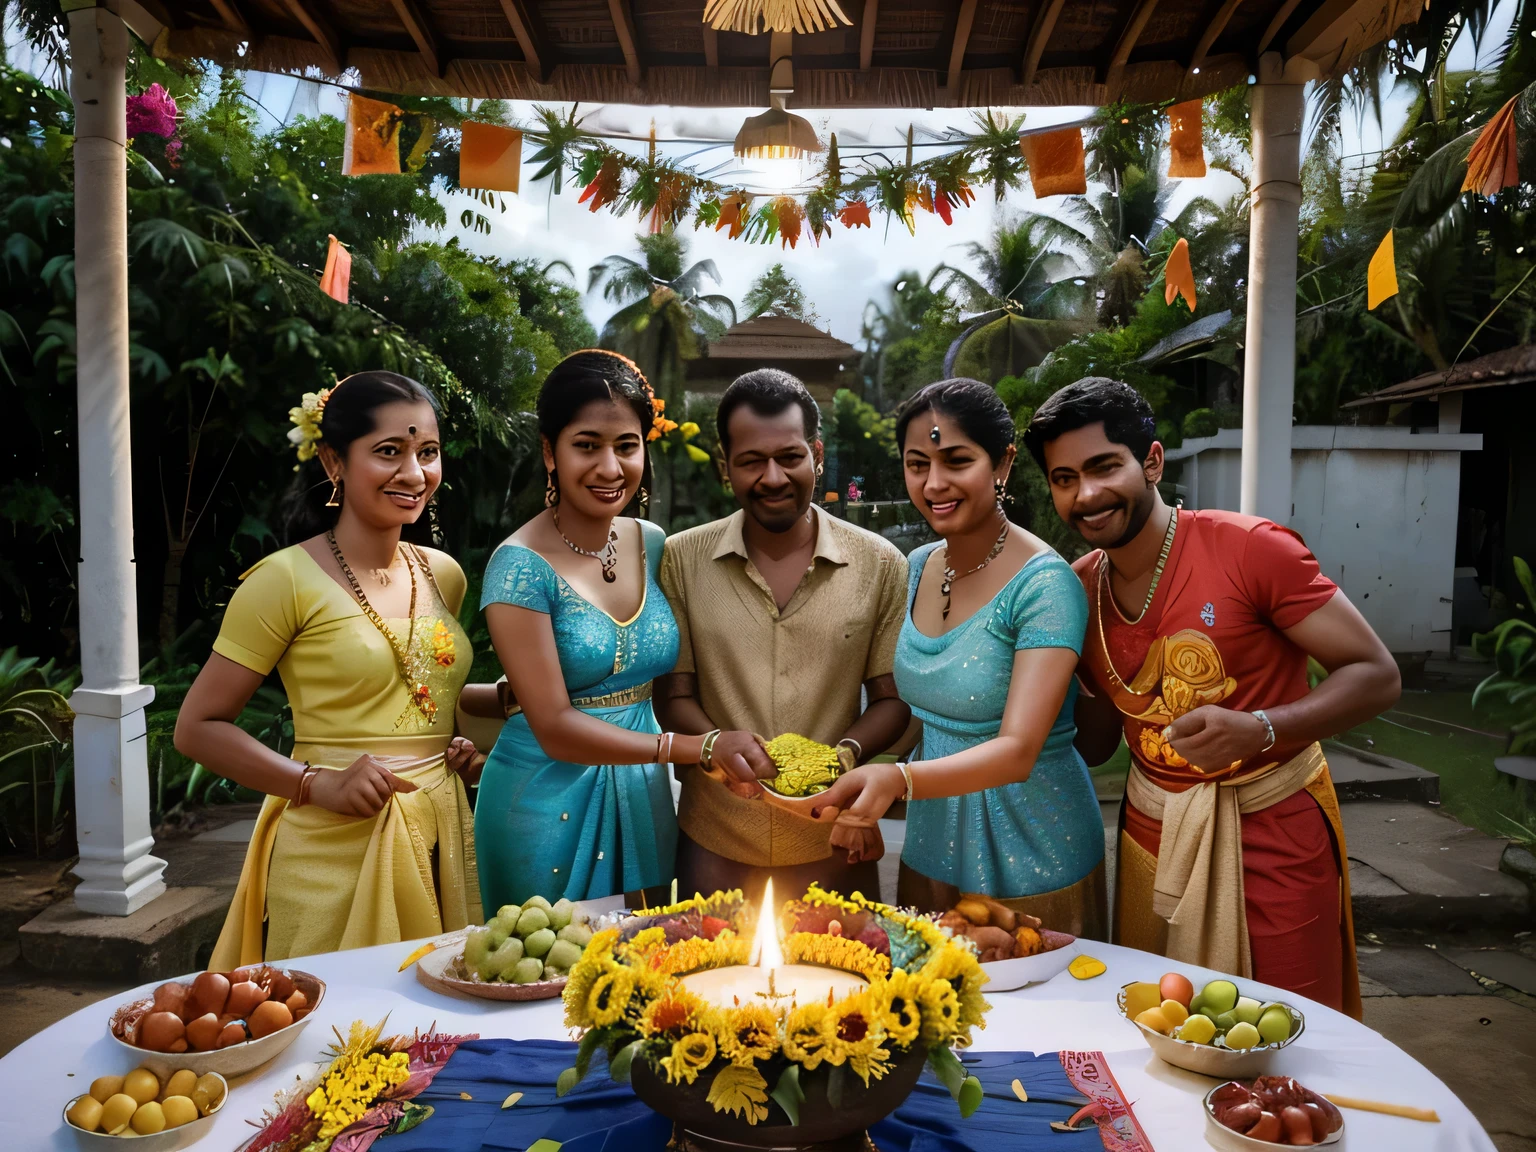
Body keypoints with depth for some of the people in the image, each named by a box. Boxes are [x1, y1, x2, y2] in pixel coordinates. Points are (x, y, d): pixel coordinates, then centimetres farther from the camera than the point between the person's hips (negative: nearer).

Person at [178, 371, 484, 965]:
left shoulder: (444, 574, 7)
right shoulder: (287, 578, -10)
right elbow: (198, 728, -7)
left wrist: (462, 743, 5)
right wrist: (318, 785, -18)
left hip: (443, 838, 6)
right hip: (335, 849, -5)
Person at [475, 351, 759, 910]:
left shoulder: (653, 545, 0)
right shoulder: (520, 565, -16)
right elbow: (555, 729, -19)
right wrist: (697, 747, -23)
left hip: (644, 793, 5)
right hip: (550, 801, -5)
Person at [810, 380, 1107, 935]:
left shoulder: (1045, 585, -19)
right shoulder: (918, 567, 1)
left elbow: (1018, 750, -28)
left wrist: (898, 779, -42)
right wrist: (866, 803, 2)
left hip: (1030, 867, -6)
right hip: (930, 853, 6)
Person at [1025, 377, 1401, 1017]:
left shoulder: (1250, 548, -16)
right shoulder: (1077, 588, 0)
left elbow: (1377, 676, -13)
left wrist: (1259, 730, -29)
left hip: (1272, 833, -4)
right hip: (1152, 837, 4)